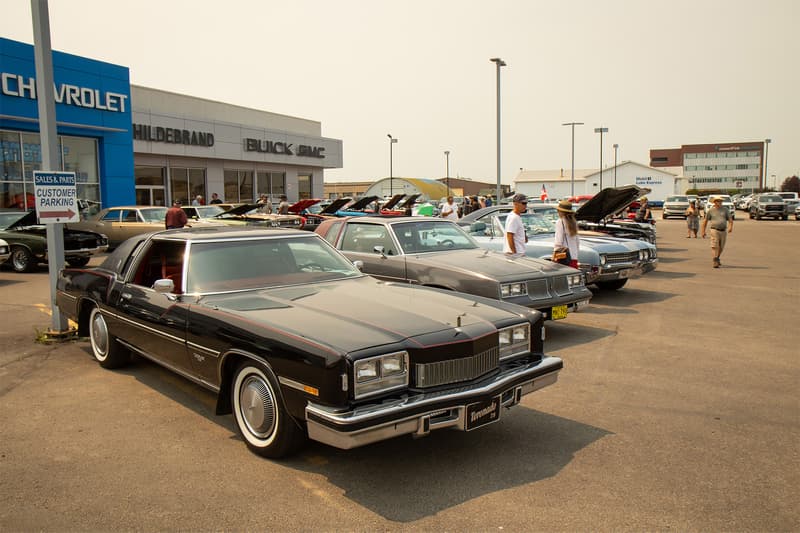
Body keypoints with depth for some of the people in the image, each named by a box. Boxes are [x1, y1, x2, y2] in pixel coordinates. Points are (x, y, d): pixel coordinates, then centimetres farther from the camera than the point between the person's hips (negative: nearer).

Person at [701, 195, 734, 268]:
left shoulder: (725, 209, 6)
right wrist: (703, 231, 3)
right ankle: (714, 262, -13)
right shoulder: (710, 210, 1)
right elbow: (705, 220, 5)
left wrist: (730, 226, -19)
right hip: (715, 230, -3)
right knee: (715, 246, -11)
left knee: (721, 247, 12)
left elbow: (730, 219, 0)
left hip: (723, 231, 3)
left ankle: (717, 258, 35)